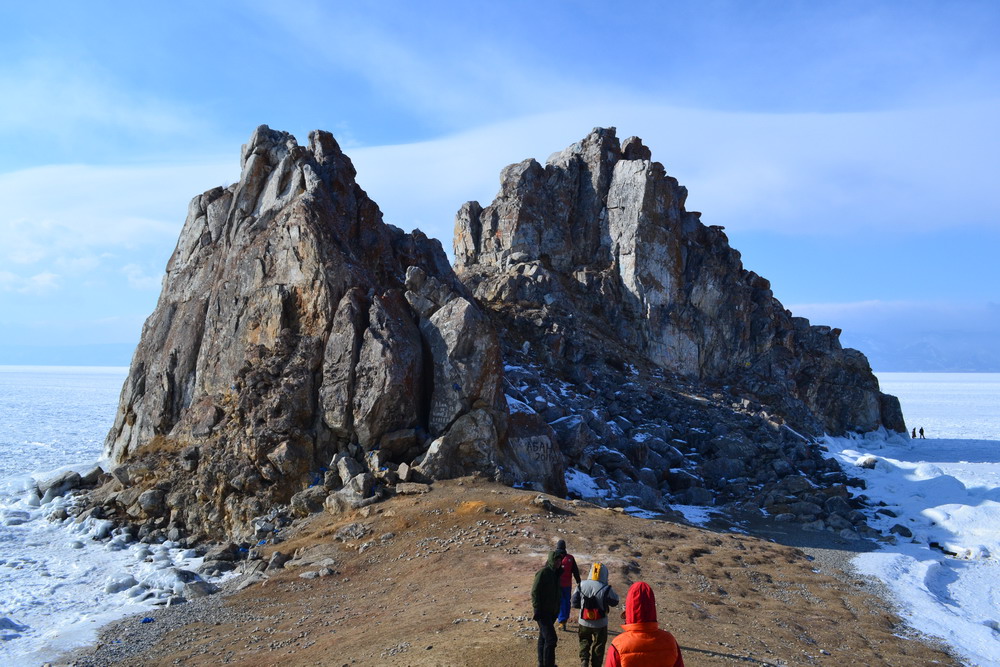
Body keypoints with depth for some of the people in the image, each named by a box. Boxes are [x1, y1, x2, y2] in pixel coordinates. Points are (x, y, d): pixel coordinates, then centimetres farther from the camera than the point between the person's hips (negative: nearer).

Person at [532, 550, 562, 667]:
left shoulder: (556, 573, 8)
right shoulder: (543, 573, -17)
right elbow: (534, 592, -18)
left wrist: (557, 609, 17)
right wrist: (537, 611, -20)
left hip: (552, 611, 8)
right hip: (543, 612, -8)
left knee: (543, 637, 17)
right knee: (551, 638, -12)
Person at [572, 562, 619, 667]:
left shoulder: (581, 586, -10)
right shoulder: (606, 589, -19)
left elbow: (575, 604, -3)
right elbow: (614, 602, -3)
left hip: (584, 623, 2)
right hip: (600, 624, -2)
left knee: (584, 644, 22)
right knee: (598, 647, 16)